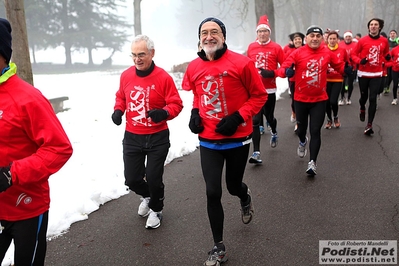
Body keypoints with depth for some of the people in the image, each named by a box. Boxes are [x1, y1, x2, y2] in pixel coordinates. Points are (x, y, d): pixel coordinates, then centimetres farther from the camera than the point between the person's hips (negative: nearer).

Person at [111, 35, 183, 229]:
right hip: (132, 137, 4)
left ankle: (156, 209, 34)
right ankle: (147, 196, 44)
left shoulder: (163, 77, -14)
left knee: (153, 179, 2)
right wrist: (118, 110, -3)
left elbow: (176, 104, -10)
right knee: (132, 180, 8)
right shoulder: (126, 76, -1)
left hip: (157, 138, -3)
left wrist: (164, 113, -30)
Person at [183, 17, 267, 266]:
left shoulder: (242, 63, -14)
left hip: (237, 139, -2)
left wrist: (238, 117, -19)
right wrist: (195, 113, -1)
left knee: (233, 186, 15)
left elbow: (260, 95, -8)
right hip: (208, 141, 2)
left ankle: (245, 196, 57)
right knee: (213, 193, -1)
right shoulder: (194, 67, -1)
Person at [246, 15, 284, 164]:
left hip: (269, 90, -1)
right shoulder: (251, 47, 4)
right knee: (255, 121, -6)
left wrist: (272, 73, -17)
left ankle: (274, 133, 50)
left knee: (269, 117, 13)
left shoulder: (276, 48, -4)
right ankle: (256, 152, -4)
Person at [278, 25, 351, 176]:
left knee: (315, 131, -3)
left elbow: (338, 66, 12)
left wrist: (346, 69, -10)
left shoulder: (327, 53, -2)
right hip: (301, 99, 0)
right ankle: (302, 142, 54)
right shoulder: (298, 53, -9)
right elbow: (283, 68, -12)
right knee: (302, 128, 18)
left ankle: (312, 163, 4)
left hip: (320, 99, 0)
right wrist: (287, 71, -34)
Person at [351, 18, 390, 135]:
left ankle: (369, 125, -2)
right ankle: (362, 109, 47)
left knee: (373, 98, -5)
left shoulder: (384, 41, 2)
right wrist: (360, 61, -19)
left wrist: (387, 57, -5)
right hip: (363, 73, -1)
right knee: (364, 96, 10)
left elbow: (385, 54, 18)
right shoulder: (362, 40, -5)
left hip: (376, 74, 1)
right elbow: (354, 54, 0)